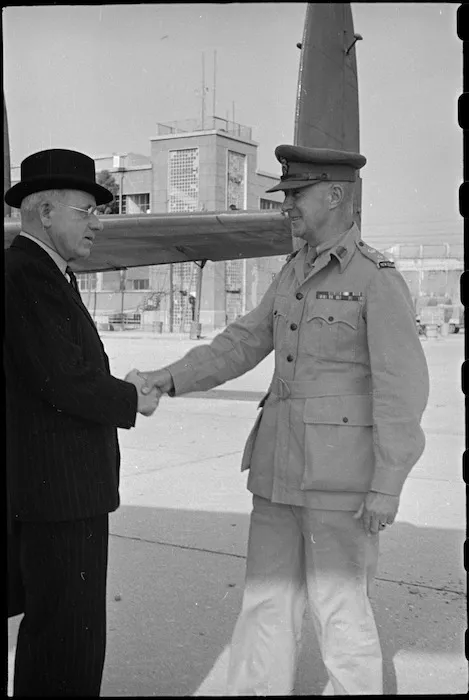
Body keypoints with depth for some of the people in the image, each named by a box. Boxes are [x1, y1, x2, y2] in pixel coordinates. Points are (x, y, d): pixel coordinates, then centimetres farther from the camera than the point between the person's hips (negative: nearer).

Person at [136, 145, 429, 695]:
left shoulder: (379, 279, -11)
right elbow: (244, 344, 10)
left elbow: (403, 388, -14)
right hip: (281, 466, 7)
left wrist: (387, 487, -17)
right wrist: (171, 378, -3)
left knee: (340, 611, 4)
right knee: (266, 603, 12)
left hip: (342, 474, -7)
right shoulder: (295, 273, 12)